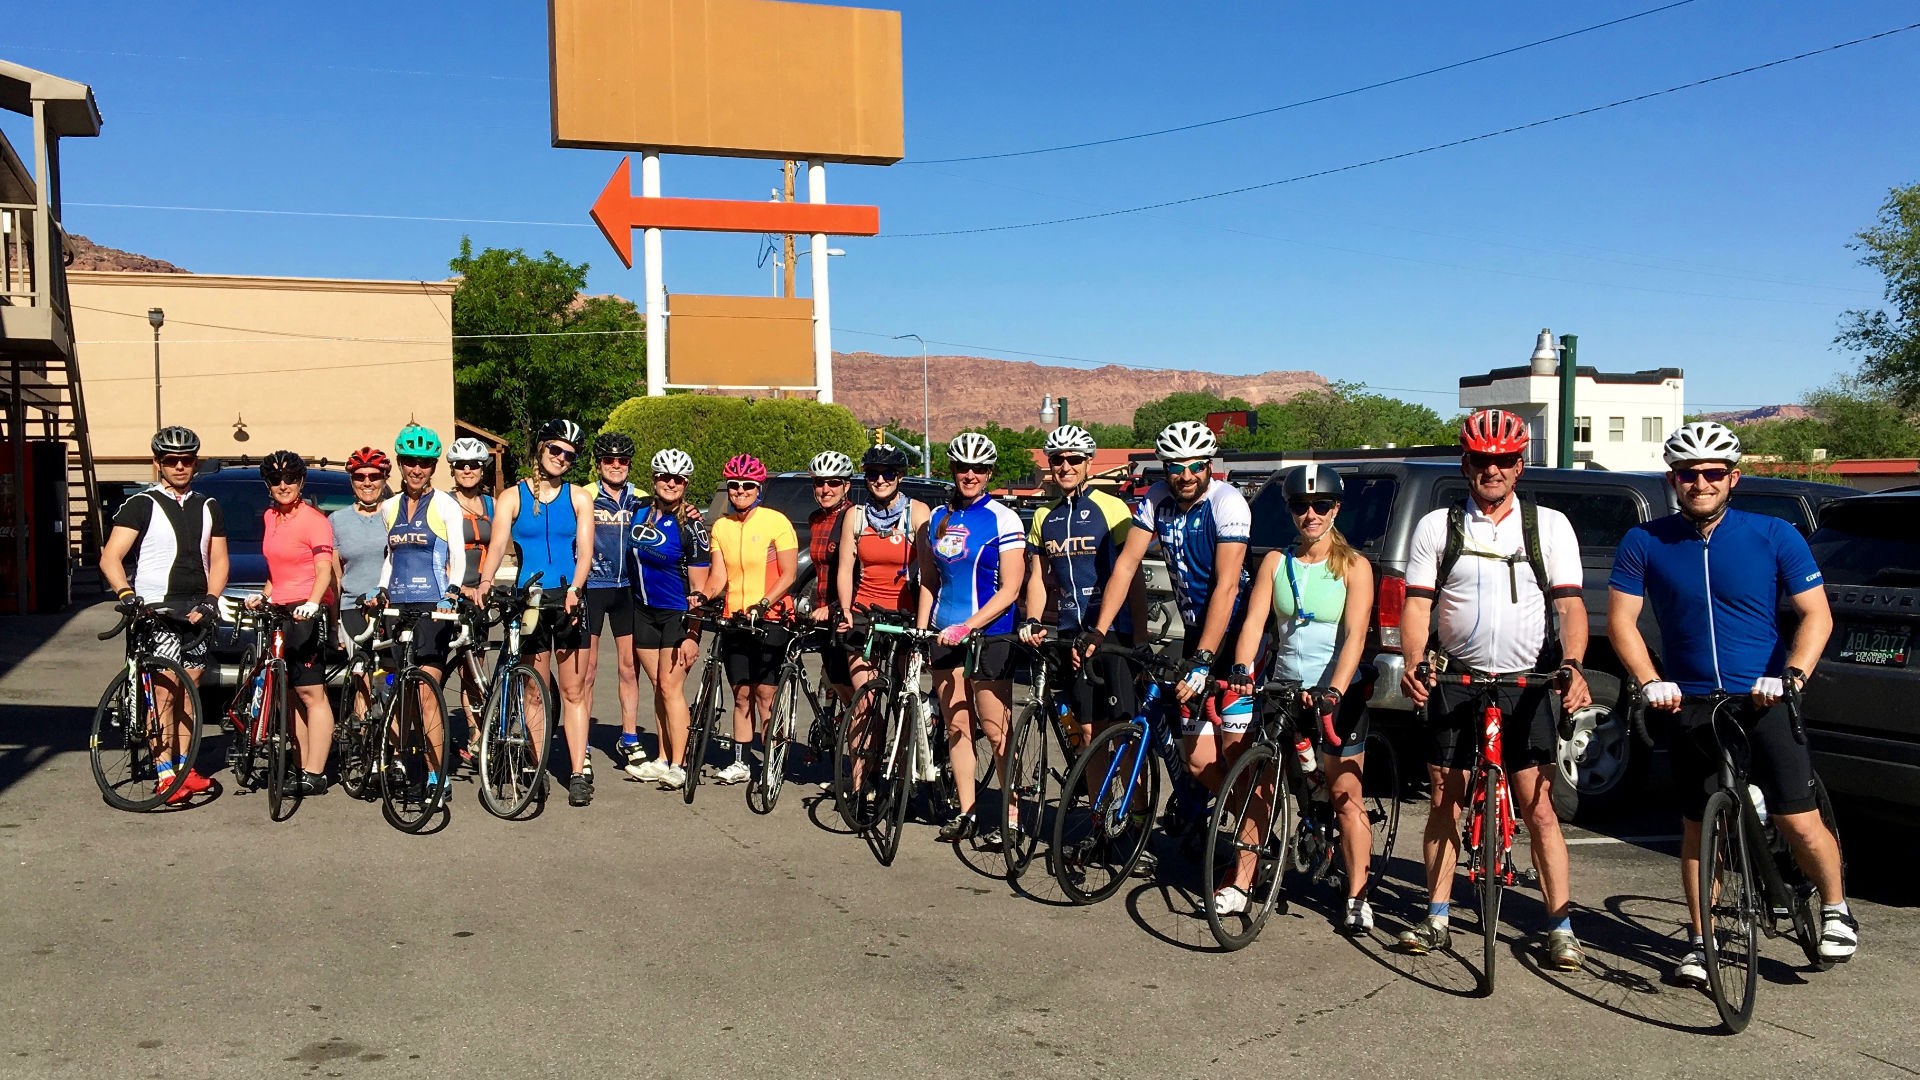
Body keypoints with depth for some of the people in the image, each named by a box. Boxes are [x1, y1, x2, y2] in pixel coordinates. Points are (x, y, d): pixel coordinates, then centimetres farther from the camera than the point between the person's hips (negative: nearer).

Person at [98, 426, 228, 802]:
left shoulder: (208, 507, 14)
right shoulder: (141, 505, -1)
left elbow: (218, 561, 12)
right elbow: (110, 559, -7)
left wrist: (209, 601, -4)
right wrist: (126, 594, -24)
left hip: (197, 611, 5)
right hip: (155, 608, -5)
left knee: (187, 691, 8)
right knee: (164, 691, -10)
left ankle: (185, 767, 14)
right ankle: (164, 775, -9)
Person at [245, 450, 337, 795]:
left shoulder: (313, 519, -7)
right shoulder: (270, 518, 18)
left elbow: (324, 568, -19)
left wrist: (312, 604, -34)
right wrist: (263, 596, 14)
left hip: (307, 613, -9)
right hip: (278, 611, 9)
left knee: (310, 693, -9)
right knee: (288, 695, 9)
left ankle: (314, 776, -8)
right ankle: (305, 767, 15)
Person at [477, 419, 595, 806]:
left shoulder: (579, 498, 8)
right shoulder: (512, 497, 7)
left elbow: (584, 550, -3)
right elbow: (498, 544, -5)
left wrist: (573, 590, -20)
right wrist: (485, 581, -23)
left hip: (567, 599, 0)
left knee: (573, 692, 0)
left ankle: (578, 773, 3)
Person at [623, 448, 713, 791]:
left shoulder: (690, 526, -12)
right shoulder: (640, 514, 4)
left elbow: (699, 585, -14)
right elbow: (631, 556, 21)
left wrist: (693, 633, -18)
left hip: (678, 614, -5)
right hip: (644, 611, 5)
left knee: (670, 687, -8)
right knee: (658, 686, 9)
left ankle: (679, 766, -5)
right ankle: (662, 759, 16)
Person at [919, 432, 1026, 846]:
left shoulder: (1003, 519, -6)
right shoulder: (936, 519, 10)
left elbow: (1009, 590, -11)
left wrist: (967, 626, -19)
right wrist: (921, 632, 7)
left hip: (988, 634, -5)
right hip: (945, 634, 5)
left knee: (995, 731, -5)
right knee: (956, 726, 8)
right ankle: (966, 813, 17)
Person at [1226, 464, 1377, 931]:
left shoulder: (1353, 566, -5)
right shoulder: (1275, 562, 5)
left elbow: (1355, 636, -15)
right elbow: (1254, 621, -4)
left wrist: (1333, 691, -29)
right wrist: (1242, 670, -22)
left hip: (1337, 695, -3)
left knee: (1346, 799, -3)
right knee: (1259, 789, 5)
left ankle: (1357, 898, 7)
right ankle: (1240, 885, 15)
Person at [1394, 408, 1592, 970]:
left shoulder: (1549, 525, 4)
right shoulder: (1436, 527, 6)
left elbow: (1570, 604, -3)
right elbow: (1417, 604, 1)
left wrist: (1571, 665, -21)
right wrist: (1414, 664, -16)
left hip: (1525, 684, -1)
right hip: (1455, 682, 2)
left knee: (1538, 808, -3)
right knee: (1445, 801, 8)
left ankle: (1561, 927, 6)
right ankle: (1437, 919, 20)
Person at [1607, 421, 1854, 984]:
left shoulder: (1775, 537, -2)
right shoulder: (1644, 543, 0)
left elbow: (1816, 615, -1)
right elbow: (1621, 620, 1)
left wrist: (1791, 676, -17)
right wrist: (1651, 681, -13)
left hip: (1764, 701, -1)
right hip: (1689, 705, 1)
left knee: (1800, 821, -6)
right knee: (1698, 827, 7)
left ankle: (1836, 910, 22)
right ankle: (1701, 940, 21)